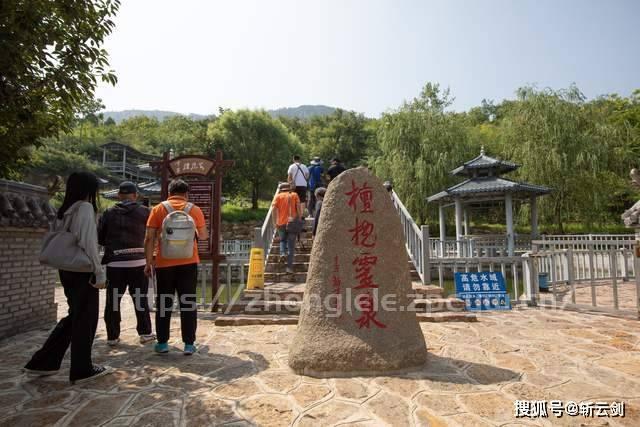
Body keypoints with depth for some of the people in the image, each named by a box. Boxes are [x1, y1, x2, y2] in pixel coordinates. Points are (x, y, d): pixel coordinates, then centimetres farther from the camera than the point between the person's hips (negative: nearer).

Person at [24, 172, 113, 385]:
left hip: (67, 270, 8)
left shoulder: (63, 211, 11)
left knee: (74, 317, 20)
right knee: (85, 319, 4)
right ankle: (82, 369, 16)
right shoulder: (85, 207, -14)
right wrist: (100, 273, -17)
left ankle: (43, 362, 24)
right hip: (82, 271, -8)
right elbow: (88, 243, -20)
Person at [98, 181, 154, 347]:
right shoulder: (145, 212, -3)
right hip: (139, 262, -1)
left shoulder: (108, 213, 2)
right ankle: (145, 333, 13)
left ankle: (112, 336, 15)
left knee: (113, 300, 11)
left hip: (115, 263, 1)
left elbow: (99, 238, 4)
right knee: (141, 299, 9)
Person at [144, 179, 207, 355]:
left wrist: (149, 261, 4)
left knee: (163, 303, 12)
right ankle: (189, 344, 9)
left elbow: (150, 238, -2)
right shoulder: (194, 209, 2)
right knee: (188, 303, 6)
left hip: (164, 263, 0)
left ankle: (162, 343, 19)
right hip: (188, 263, 0)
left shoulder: (158, 209, 2)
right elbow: (203, 235, 8)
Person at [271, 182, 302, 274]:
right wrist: (300, 219, -2)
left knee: (282, 240, 24)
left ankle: (282, 253, -2)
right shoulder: (294, 194, 10)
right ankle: (289, 266, 1)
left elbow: (274, 208, -4)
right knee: (291, 245, 4)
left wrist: (274, 222, -3)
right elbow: (298, 207, -3)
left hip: (281, 223, 1)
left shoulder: (278, 196, 9)